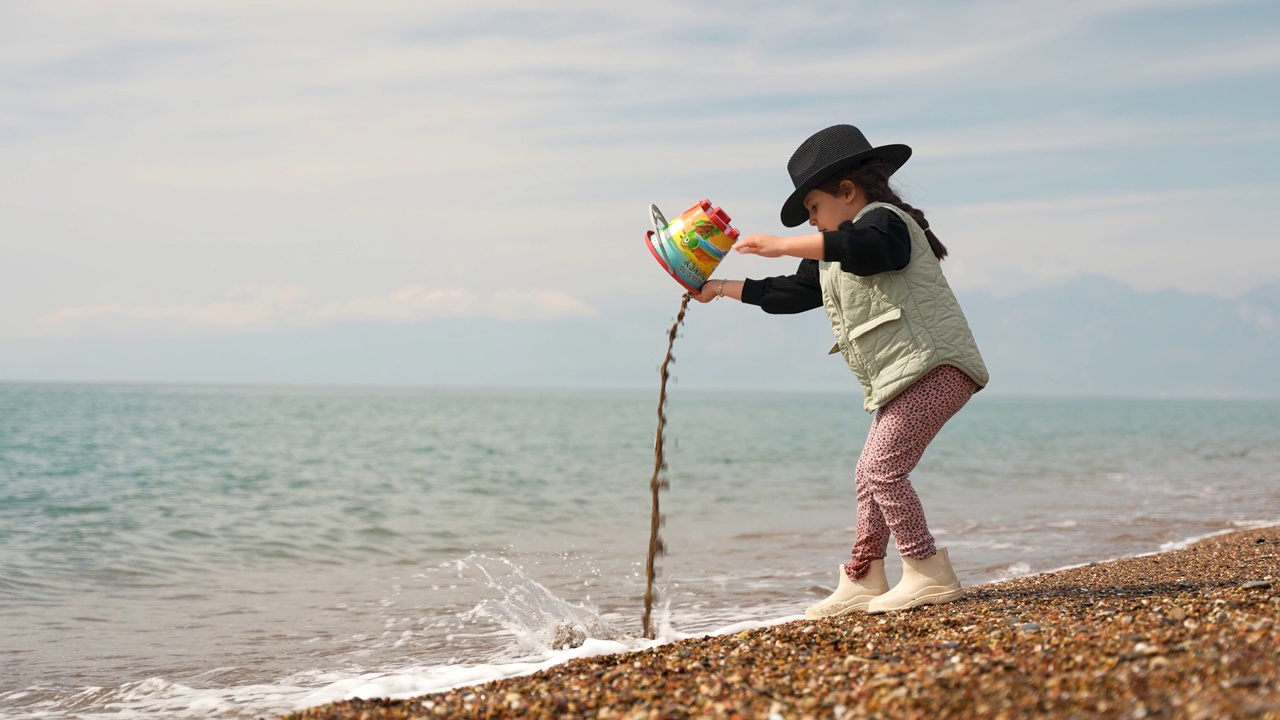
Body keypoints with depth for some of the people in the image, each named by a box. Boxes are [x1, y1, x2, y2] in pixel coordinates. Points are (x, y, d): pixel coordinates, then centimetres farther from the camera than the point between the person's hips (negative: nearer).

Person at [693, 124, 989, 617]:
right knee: (871, 473, 11)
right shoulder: (831, 261, 26)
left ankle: (929, 574, -14)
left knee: (882, 466, -17)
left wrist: (783, 244, -33)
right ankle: (864, 581, 16)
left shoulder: (884, 219, -5)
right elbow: (790, 293, 33)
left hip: (934, 365, -11)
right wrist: (720, 288, 32)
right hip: (903, 377, 11)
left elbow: (866, 247, -30)